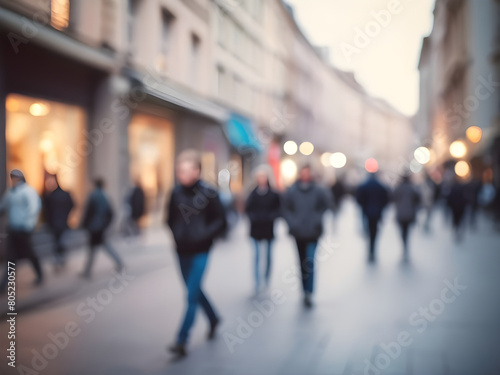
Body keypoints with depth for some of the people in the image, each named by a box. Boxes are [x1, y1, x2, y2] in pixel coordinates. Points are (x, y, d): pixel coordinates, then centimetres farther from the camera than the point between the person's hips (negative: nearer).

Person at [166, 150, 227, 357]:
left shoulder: (209, 192, -11)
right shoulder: (176, 193, 0)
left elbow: (221, 221, -7)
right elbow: (170, 218, 13)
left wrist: (204, 236, -18)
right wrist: (177, 234, -3)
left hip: (200, 252, -5)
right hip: (182, 251, 5)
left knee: (192, 295, -6)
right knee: (195, 291, 18)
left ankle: (182, 340, 0)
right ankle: (213, 319, 43)